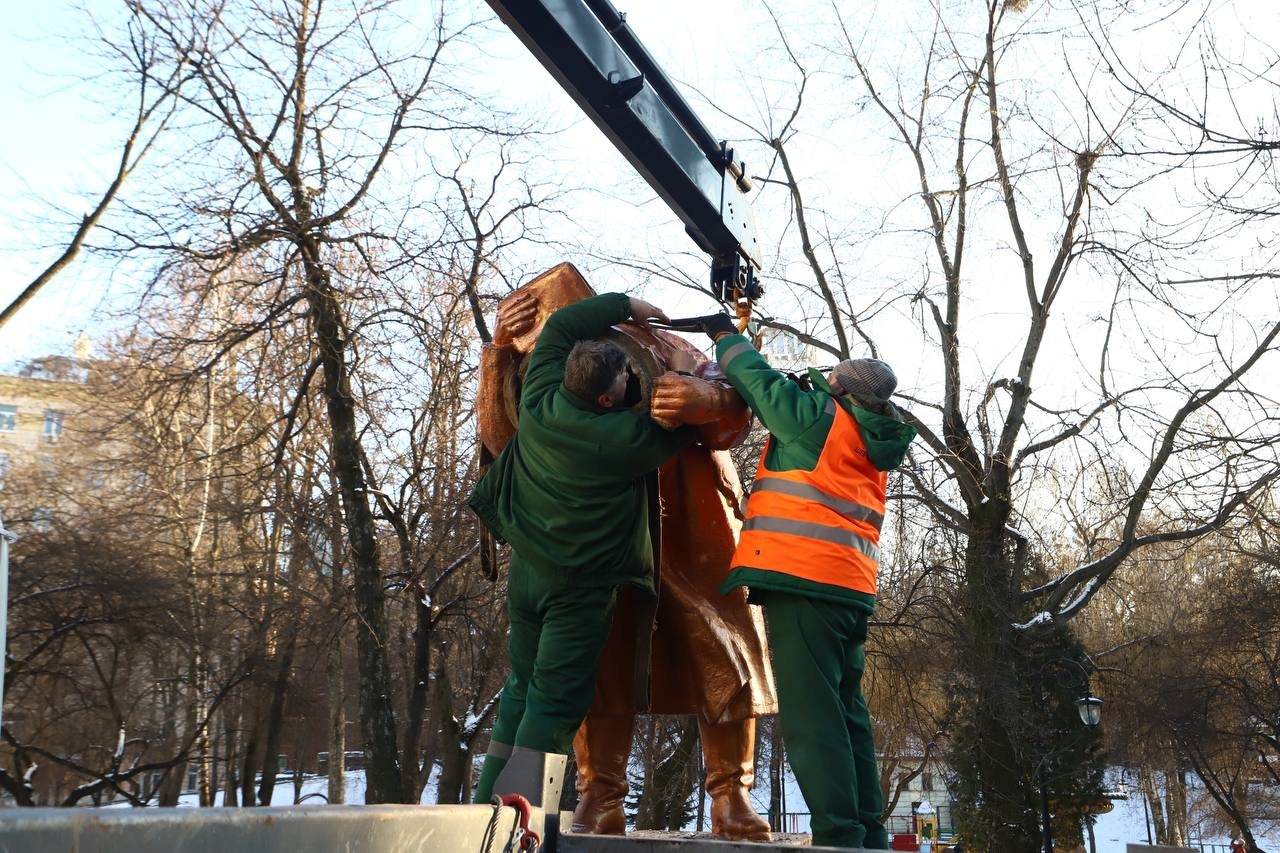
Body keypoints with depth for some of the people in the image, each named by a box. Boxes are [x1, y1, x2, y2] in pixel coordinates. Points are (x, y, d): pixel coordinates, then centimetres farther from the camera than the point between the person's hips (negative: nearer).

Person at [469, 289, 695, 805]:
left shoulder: (539, 400, -5)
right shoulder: (627, 438, -18)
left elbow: (561, 325, 8)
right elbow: (676, 431, 0)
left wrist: (627, 306, 14)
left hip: (525, 569, 6)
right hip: (580, 585, -6)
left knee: (522, 689, 16)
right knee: (555, 702, -3)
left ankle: (488, 801, 17)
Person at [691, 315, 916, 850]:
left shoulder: (819, 417, -3)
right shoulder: (872, 444, 19)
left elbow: (763, 383, 7)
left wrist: (725, 335, 21)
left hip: (803, 578, -9)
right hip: (851, 587, 9)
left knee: (811, 714, -8)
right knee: (845, 713, 13)